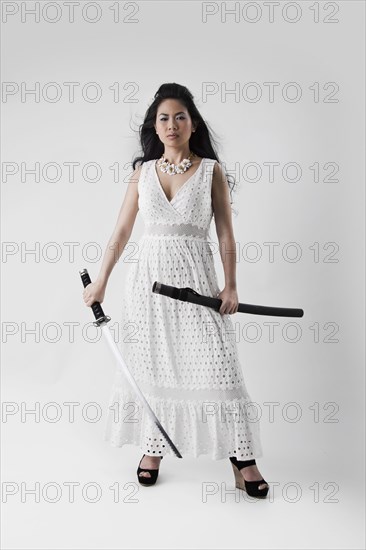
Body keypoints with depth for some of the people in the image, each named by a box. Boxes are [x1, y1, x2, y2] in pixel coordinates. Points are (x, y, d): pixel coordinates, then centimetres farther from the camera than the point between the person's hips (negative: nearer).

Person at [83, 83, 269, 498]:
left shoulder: (211, 170, 2)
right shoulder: (143, 171, 8)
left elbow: (225, 233, 1)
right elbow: (121, 231, 10)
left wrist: (230, 286, -5)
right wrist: (100, 282, 8)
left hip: (195, 277, -2)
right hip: (149, 276, 3)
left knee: (216, 363, -4)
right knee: (149, 364, 7)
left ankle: (241, 455, 7)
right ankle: (153, 447, 24)